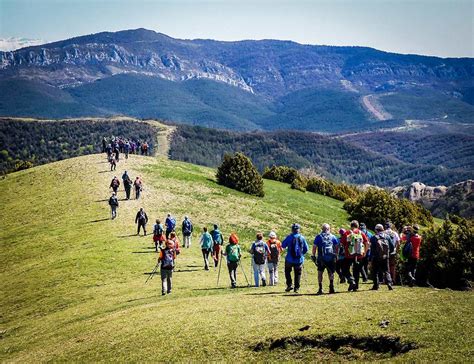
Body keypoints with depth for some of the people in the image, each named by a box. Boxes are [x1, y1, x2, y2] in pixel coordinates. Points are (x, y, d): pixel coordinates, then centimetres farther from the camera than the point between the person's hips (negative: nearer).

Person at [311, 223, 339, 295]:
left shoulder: (318, 237, 3)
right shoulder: (333, 237, 8)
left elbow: (314, 247, 0)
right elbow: (336, 247, 9)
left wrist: (313, 256, 6)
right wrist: (336, 255, 18)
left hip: (321, 258, -1)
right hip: (331, 258, 1)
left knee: (320, 272, 8)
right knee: (331, 273, 11)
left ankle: (320, 288, 1)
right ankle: (331, 287, 1)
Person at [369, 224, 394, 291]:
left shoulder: (374, 238, -9)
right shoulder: (387, 236, 1)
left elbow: (372, 249, -9)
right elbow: (392, 245, 6)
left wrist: (370, 259, -4)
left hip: (376, 258, -3)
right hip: (385, 257, 3)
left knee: (375, 272, 9)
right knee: (386, 271, 11)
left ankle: (376, 285, 7)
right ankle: (389, 283, -7)